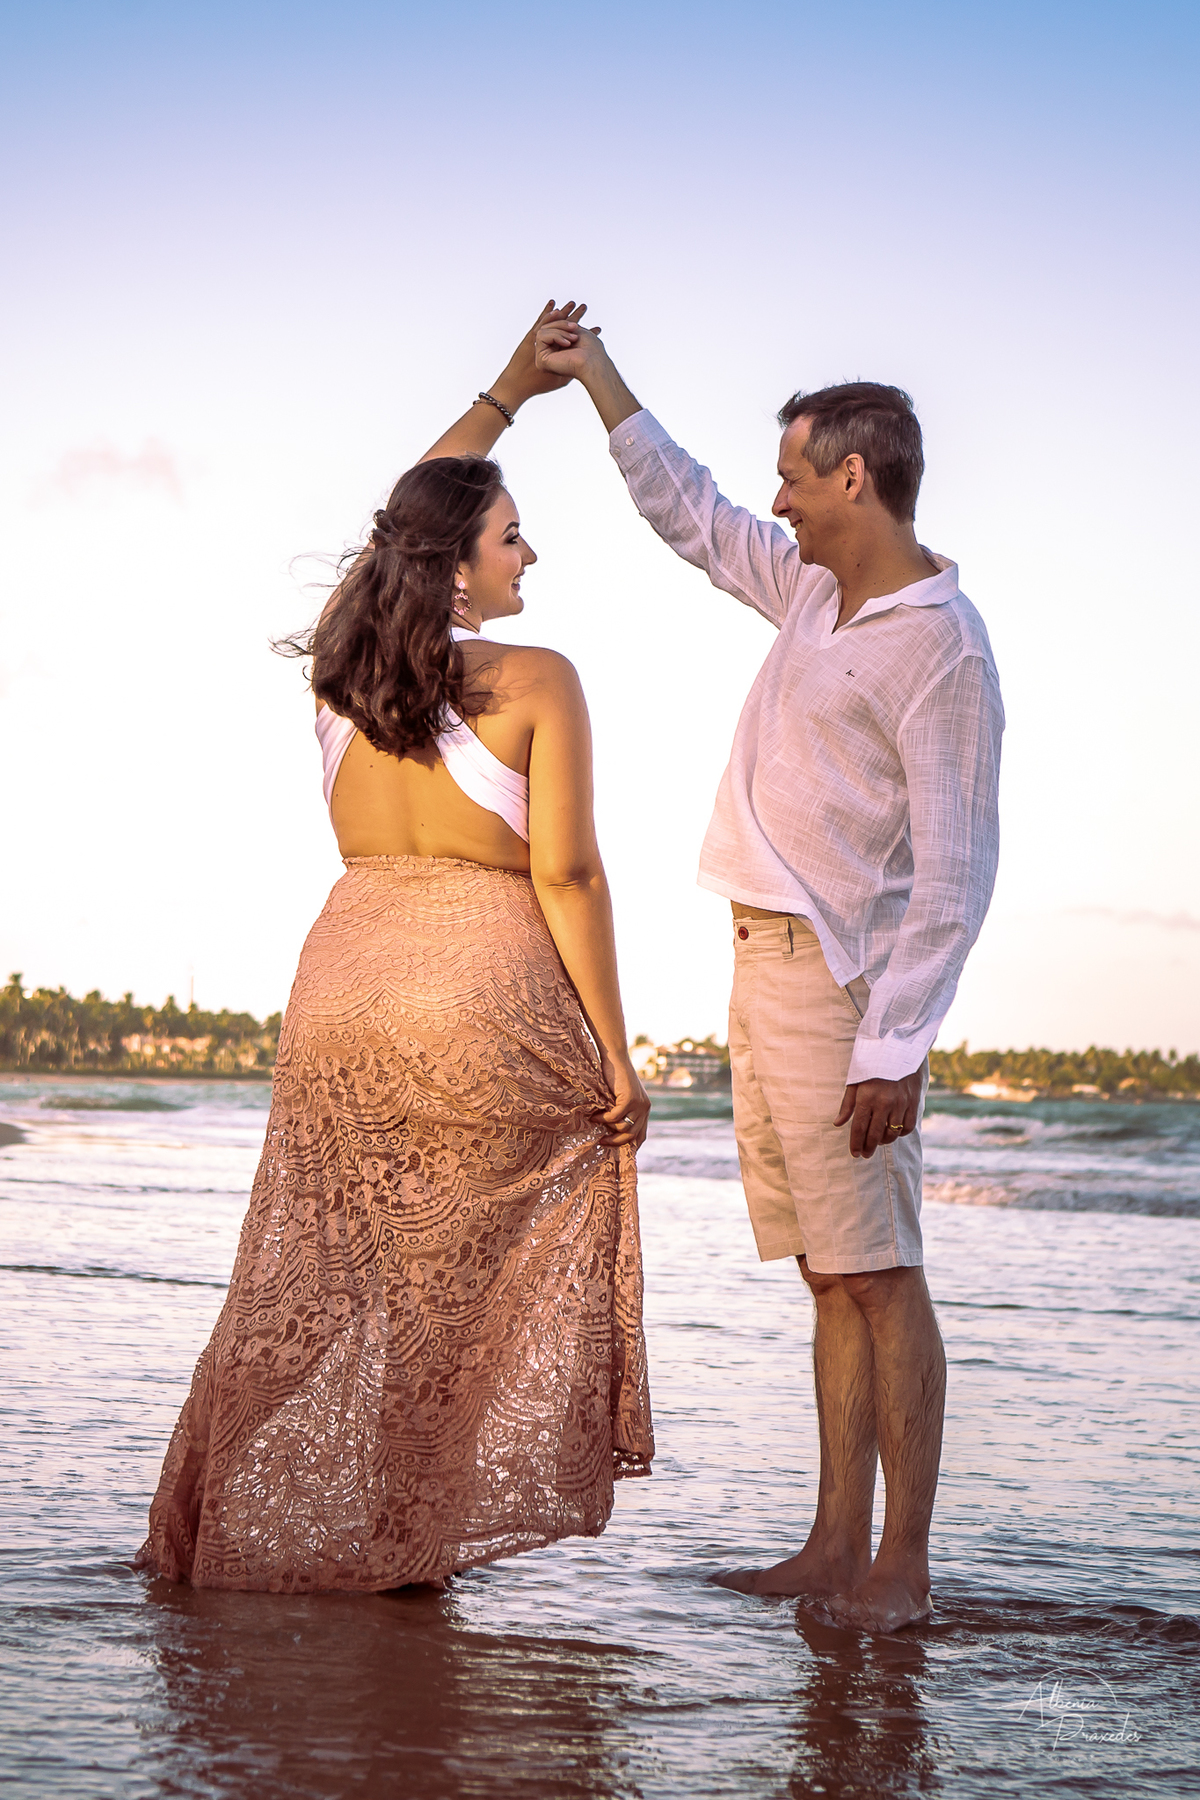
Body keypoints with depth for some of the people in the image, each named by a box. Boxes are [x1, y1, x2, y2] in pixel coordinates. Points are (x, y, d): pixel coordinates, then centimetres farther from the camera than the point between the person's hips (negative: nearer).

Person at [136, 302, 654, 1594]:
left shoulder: (340, 657, 7)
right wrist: (615, 1051, -6)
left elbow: (411, 513, 26)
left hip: (342, 976, 5)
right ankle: (407, 1538, 11)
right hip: (488, 996, -5)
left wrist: (505, 396, 32)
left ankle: (250, 1530, 17)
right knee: (458, 1282, 8)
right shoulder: (536, 683, -9)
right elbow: (567, 878, -11)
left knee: (322, 1275, 13)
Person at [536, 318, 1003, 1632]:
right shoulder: (812, 588, 14)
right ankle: (836, 1548, 11)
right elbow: (689, 514, 31)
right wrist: (594, 376, 31)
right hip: (764, 968, 9)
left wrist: (895, 1047, -22)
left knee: (878, 1276, -7)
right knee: (832, 1278, 9)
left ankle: (902, 1567, -4)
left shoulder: (939, 646, -13)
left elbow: (956, 869, -17)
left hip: (839, 982, -9)